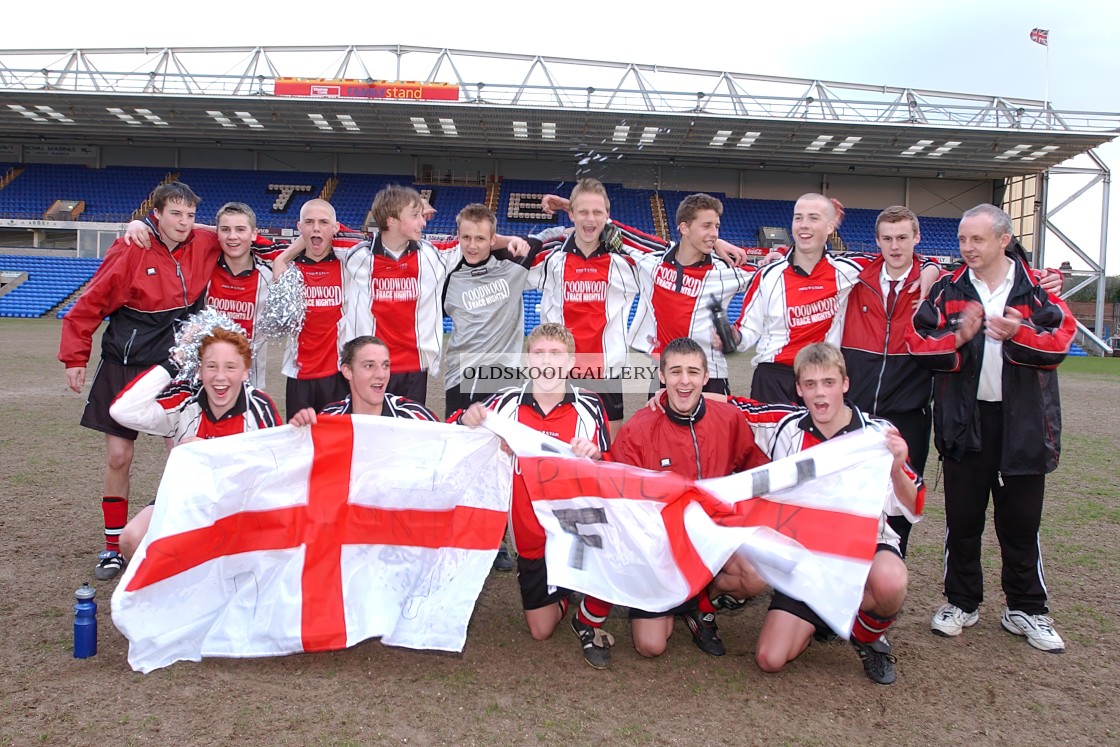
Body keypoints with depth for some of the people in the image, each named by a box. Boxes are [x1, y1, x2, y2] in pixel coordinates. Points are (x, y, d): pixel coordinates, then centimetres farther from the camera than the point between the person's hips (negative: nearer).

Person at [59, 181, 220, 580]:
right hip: (125, 365, -2)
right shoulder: (130, 251, -11)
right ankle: (113, 547, 19)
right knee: (117, 457, 4)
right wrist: (75, 357, -5)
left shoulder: (203, 248, -3)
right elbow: (90, 303, -6)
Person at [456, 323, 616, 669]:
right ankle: (562, 589, 44)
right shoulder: (507, 403, -9)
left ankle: (590, 623, 4)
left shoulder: (590, 406, -10)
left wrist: (593, 457, -30)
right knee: (541, 631, 8)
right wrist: (467, 419, -23)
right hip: (533, 539, 1)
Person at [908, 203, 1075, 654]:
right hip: (964, 420, 1)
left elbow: (1061, 339, -7)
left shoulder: (1037, 288, 0)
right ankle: (961, 602, 25)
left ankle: (1026, 609, 26)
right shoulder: (948, 290, 2)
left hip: (1023, 422, 0)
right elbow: (919, 342, -4)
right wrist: (959, 337, -21)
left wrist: (1018, 334, -24)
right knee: (962, 519, 10)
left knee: (1021, 520, 10)